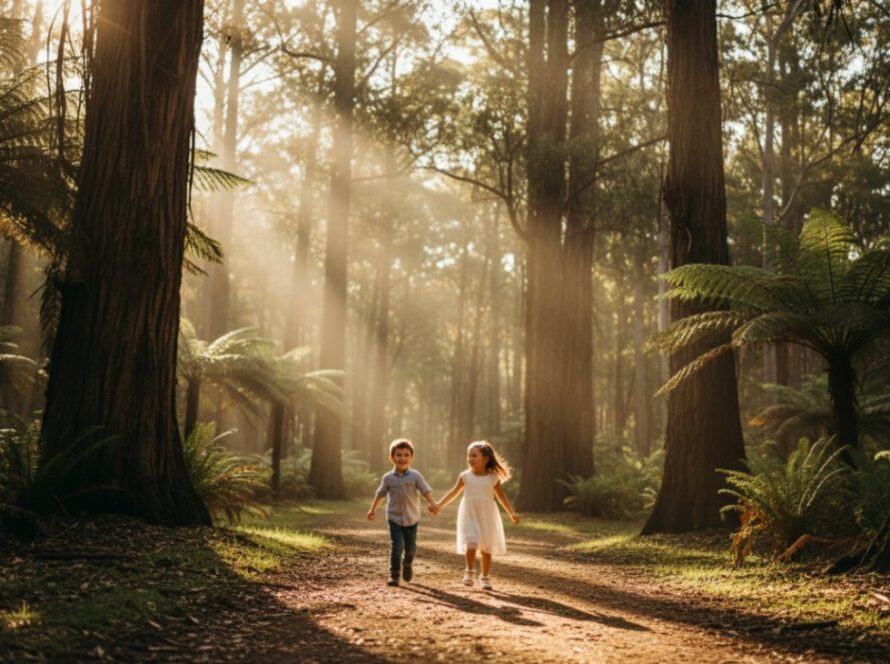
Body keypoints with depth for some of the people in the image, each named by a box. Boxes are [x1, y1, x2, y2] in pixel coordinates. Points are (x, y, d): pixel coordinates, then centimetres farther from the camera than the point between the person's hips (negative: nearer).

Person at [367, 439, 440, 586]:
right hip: (394, 518, -1)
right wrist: (373, 509, 19)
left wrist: (432, 503, -30)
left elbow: (426, 490, -13)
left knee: (411, 546, 10)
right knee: (396, 546, -10)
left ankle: (408, 564, 39)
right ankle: (394, 575, -3)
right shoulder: (388, 478, -1)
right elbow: (380, 493, 13)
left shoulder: (415, 476, -5)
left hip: (411, 518, 1)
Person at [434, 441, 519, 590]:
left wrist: (511, 513, 3)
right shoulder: (465, 476, -1)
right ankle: (469, 572, 4)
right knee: (471, 544, -17)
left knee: (487, 547, 6)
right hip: (470, 516, -1)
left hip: (487, 517, 1)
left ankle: (485, 577, 22)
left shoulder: (493, 477, -2)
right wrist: (439, 505, 2)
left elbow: (501, 496, 8)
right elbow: (453, 492, 9)